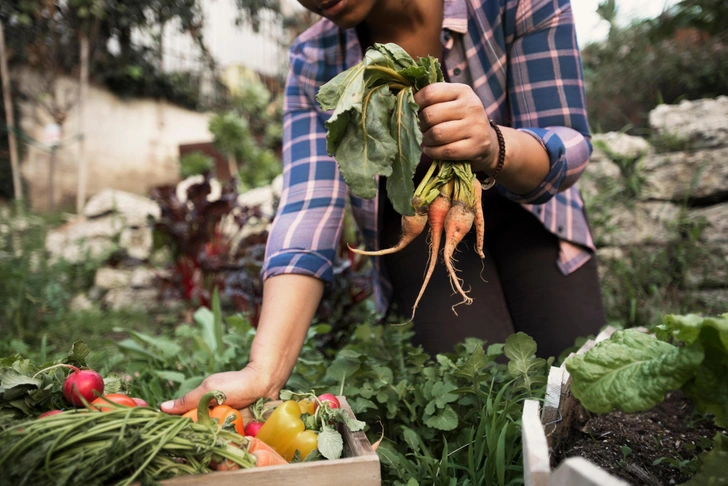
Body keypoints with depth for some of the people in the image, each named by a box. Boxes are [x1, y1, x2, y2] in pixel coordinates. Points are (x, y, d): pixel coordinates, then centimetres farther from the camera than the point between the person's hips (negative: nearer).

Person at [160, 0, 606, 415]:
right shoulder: (317, 64, -20)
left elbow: (567, 146, -24)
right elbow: (308, 212, -29)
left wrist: (492, 146, -48)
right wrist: (263, 373, -41)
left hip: (523, 208, 1)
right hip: (415, 222, 0)